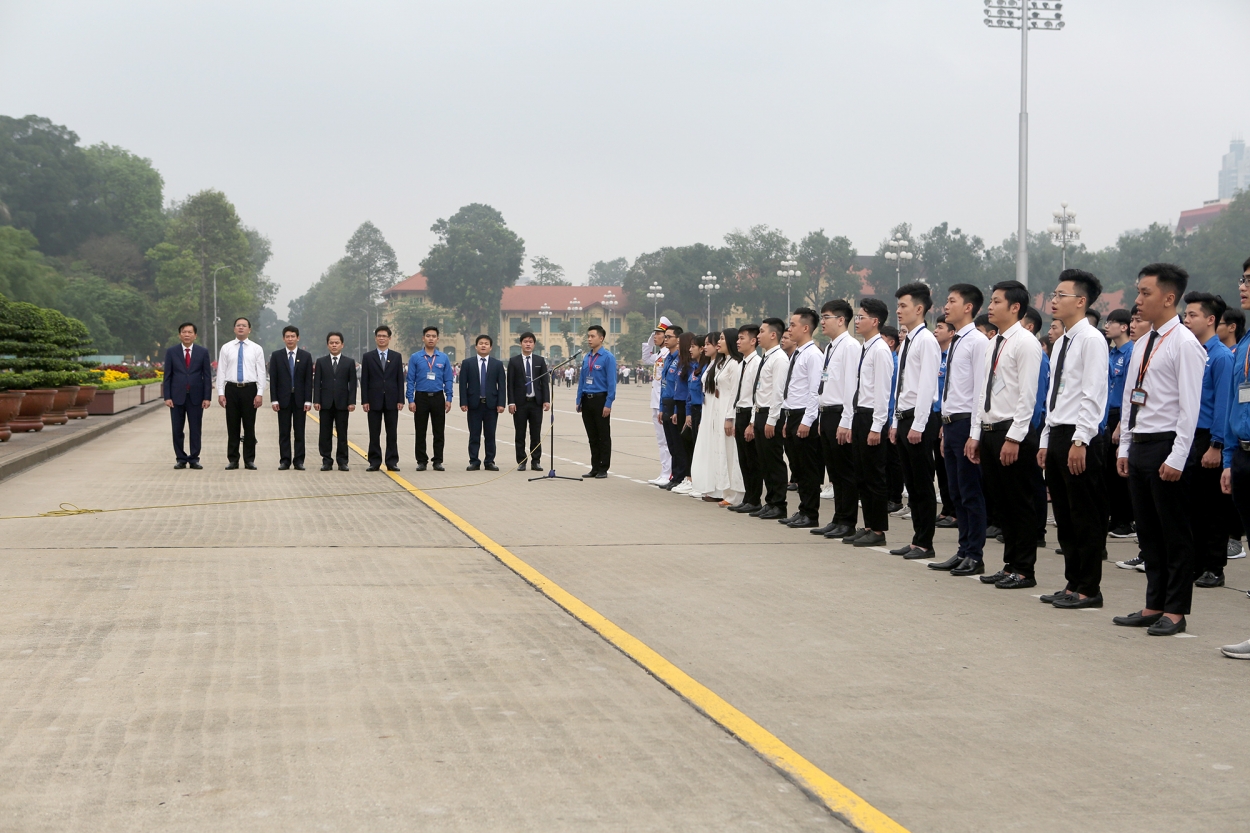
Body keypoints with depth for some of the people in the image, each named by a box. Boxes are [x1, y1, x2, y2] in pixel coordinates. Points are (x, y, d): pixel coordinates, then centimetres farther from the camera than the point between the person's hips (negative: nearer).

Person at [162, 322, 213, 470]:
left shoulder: (203, 352, 5)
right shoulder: (171, 352, 5)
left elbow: (207, 376, 3)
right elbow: (167, 376, 4)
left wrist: (207, 397, -4)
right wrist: (167, 397, -5)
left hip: (196, 396, 0)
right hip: (177, 396, 0)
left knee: (195, 429, 1)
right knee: (177, 430, 3)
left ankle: (194, 459, 7)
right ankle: (180, 459, 10)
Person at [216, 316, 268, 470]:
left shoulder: (257, 349, 5)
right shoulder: (226, 348, 6)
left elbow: (261, 372, 1)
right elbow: (221, 371, 4)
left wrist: (260, 393, -7)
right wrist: (220, 393, -3)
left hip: (250, 389, -1)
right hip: (231, 389, 1)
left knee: (249, 426, 2)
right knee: (232, 426, 3)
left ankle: (249, 460, 9)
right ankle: (233, 460, 10)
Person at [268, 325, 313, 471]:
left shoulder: (306, 356, 5)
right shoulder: (276, 356, 5)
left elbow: (309, 380, 3)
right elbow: (273, 379, 2)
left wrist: (308, 400, -5)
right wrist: (274, 400, -6)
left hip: (300, 399, 0)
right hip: (283, 399, 0)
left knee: (299, 432, 2)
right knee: (284, 432, 2)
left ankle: (299, 461, 5)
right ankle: (285, 461, 6)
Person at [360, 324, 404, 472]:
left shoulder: (397, 356, 8)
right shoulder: (368, 357, 5)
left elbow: (400, 379, 5)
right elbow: (364, 380, 2)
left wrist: (400, 400, -3)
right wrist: (364, 400, -5)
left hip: (391, 400, 1)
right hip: (374, 400, 0)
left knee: (392, 433, 2)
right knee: (374, 433, 2)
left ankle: (392, 462, 6)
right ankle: (374, 462, 7)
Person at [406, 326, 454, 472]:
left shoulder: (444, 358, 4)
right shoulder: (415, 358, 1)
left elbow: (448, 380, 5)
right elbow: (410, 380, 0)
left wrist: (448, 399, -3)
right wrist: (410, 400, -7)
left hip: (438, 398, 1)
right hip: (421, 397, -1)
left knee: (439, 431, 3)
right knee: (420, 432, 3)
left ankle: (438, 461, 10)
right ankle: (422, 461, 11)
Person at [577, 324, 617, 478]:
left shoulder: (608, 357, -9)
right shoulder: (586, 358, 11)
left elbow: (611, 382, -12)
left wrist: (608, 404, -17)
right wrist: (579, 400, 11)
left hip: (600, 399, -6)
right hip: (587, 400, 6)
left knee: (604, 436, 1)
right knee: (592, 437, 11)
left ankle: (603, 469, 6)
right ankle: (595, 467, 18)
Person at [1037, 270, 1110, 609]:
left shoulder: (1091, 340, -11)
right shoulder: (1061, 343, 17)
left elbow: (1093, 396, -17)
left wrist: (1080, 441, -21)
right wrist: (1046, 441, 16)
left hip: (1080, 440, -9)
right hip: (1056, 436, 9)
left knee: (1086, 518, -2)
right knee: (1064, 517, 13)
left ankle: (1088, 589, 5)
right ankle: (1072, 583, 20)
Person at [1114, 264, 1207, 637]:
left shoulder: (1184, 344, -11)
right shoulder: (1142, 346, 14)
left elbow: (1189, 406, -15)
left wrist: (1176, 458, -19)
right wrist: (1124, 448, 14)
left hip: (1166, 447, -8)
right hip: (1139, 447, 8)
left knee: (1175, 533, 0)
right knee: (1149, 532, 12)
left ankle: (1175, 612, 6)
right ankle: (1154, 605, 20)